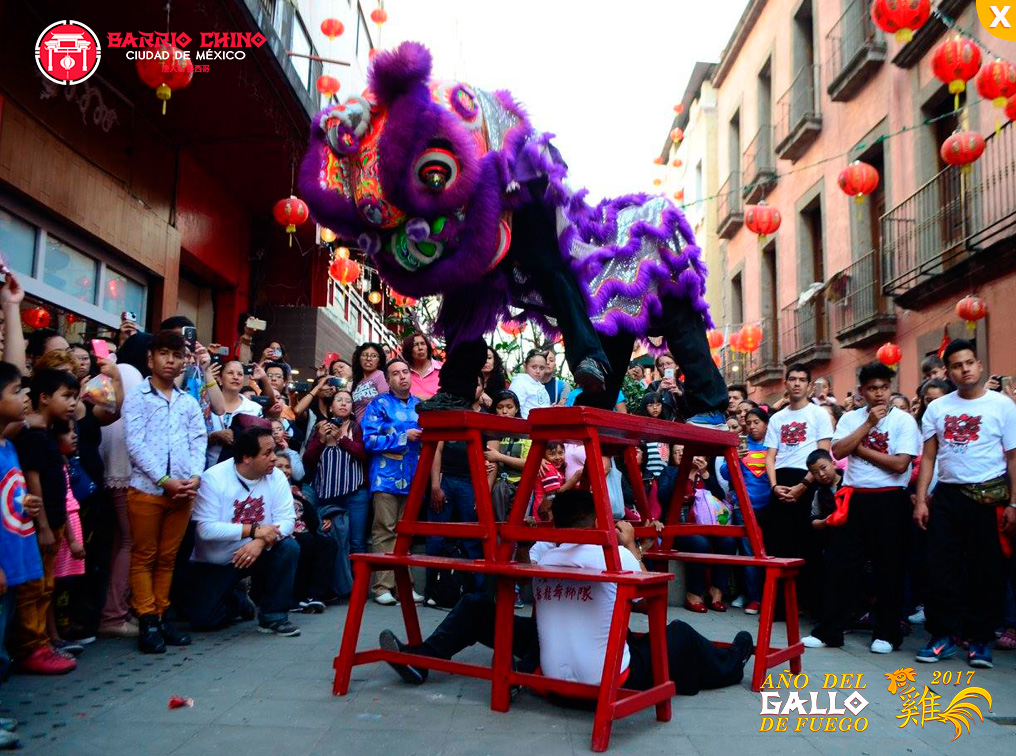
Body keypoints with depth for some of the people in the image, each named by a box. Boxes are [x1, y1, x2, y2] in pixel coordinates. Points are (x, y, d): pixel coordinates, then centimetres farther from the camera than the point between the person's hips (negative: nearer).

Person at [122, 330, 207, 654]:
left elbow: (199, 442, 8)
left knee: (167, 558, 10)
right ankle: (147, 623, 7)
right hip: (146, 490, -4)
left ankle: (161, 616, 18)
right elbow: (135, 444, -7)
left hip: (183, 491, 4)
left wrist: (194, 476, -9)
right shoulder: (137, 397, 2)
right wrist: (164, 480, -14)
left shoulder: (189, 402, 15)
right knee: (144, 557, 3)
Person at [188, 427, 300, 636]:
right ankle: (237, 600, 23)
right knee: (203, 620, -11)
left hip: (258, 552, 2)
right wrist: (253, 530, -31)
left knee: (289, 547, -26)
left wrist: (261, 542, -35)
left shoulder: (276, 477, -10)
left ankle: (273, 616, -10)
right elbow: (206, 529, -27)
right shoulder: (213, 478, -20)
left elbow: (287, 520, -17)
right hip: (216, 562, -2)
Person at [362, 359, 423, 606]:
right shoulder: (379, 405, 2)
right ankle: (382, 586, 0)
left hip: (412, 478, 4)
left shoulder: (421, 406, 14)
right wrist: (404, 437, -12)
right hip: (387, 477, -4)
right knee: (385, 531, -4)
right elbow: (370, 439, -8)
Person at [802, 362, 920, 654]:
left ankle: (887, 633, 19)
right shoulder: (850, 418, 8)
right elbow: (838, 451, -8)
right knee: (839, 563, 3)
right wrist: (869, 424, -10)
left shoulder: (904, 420, -3)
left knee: (889, 567, 5)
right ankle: (829, 630, 11)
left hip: (889, 501, -3)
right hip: (853, 498, 3)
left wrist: (861, 448, -8)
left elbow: (900, 464, -13)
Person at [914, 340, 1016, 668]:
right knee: (940, 568, 3)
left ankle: (981, 640, 18)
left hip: (988, 497, -2)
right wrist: (920, 500, 1)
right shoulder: (937, 408, 6)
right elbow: (928, 458, 8)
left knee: (986, 571, 5)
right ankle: (943, 637, 14)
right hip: (947, 495, 3)